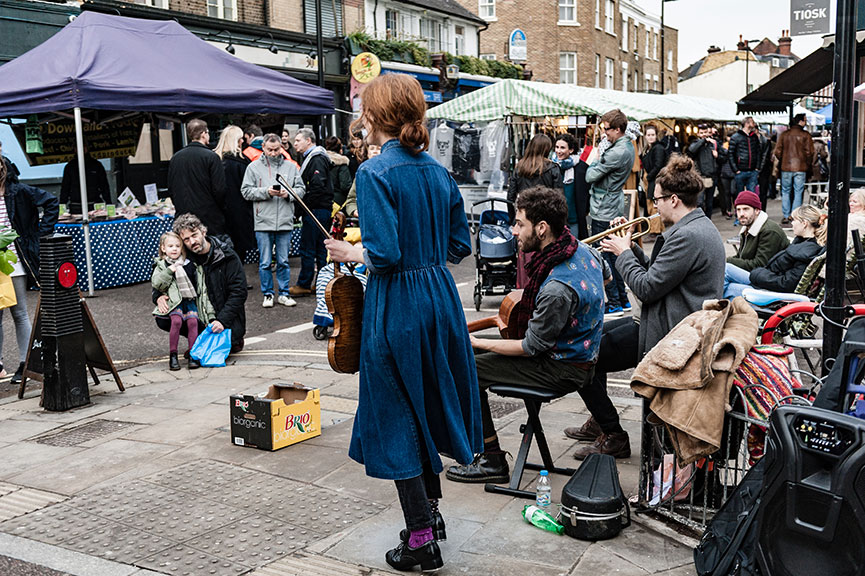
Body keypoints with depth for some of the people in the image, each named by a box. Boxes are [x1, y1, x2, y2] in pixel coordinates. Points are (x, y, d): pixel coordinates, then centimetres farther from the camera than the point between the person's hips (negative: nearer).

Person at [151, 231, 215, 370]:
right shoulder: (161, 265, 10)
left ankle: (193, 355, -17)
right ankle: (172, 355, -19)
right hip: (174, 301, -2)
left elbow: (201, 286, 14)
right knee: (176, 320, -28)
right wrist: (169, 271, -13)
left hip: (190, 300, 2)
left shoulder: (190, 264, 14)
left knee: (193, 321, -23)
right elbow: (156, 284, -4)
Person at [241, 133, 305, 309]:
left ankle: (284, 293, 19)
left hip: (285, 222, 2)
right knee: (265, 262, 5)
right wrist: (266, 192, -14)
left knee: (283, 261, 9)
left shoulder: (290, 166, 8)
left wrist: (289, 194, -11)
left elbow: (301, 188, 9)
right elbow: (246, 191, -1)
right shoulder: (254, 167, 3)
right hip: (263, 222, -1)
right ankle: (267, 294, 16)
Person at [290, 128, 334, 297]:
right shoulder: (311, 158, 19)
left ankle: (304, 285, 2)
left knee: (307, 248, -4)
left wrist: (305, 204, -17)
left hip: (316, 210, -10)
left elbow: (318, 187, -23)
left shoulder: (317, 159, -13)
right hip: (322, 210, 10)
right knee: (320, 248, 12)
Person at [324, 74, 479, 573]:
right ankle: (431, 511, 36)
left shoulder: (376, 172, -16)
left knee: (397, 420, 6)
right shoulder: (438, 171, 5)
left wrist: (351, 253, -4)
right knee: (429, 404, 22)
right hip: (441, 298, 7)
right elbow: (460, 246, 8)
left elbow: (384, 254, -23)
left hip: (397, 307, -7)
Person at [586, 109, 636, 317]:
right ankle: (623, 300, 24)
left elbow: (590, 176, -18)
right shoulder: (628, 147, 10)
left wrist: (594, 161, -2)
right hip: (615, 208, 10)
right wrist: (599, 160, 0)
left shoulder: (617, 153, -23)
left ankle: (614, 304, 1)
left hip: (604, 212, -10)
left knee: (603, 257, -4)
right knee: (614, 255, 16)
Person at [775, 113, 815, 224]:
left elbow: (777, 152, 3)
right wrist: (808, 165, 8)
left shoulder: (784, 135, 4)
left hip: (786, 167, 2)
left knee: (786, 192, 10)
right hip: (800, 168, -2)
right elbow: (809, 152, -6)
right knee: (798, 192, 4)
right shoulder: (805, 135, -3)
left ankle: (786, 216, 9)